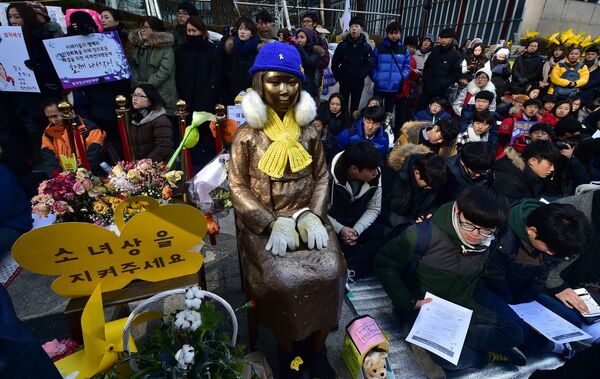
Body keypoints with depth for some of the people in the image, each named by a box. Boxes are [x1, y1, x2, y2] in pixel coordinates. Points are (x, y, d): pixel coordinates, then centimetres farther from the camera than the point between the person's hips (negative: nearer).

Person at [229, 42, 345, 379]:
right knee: (284, 280, -25)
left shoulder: (309, 132, 8)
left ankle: (317, 347, 9)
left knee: (329, 270, -20)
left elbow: (321, 177, 9)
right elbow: (238, 187, -3)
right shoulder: (247, 135, -1)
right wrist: (273, 223, -14)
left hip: (306, 217, 3)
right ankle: (288, 348, 9)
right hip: (263, 223, -2)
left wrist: (313, 215, -9)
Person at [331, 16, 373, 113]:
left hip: (359, 82, 0)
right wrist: (338, 77, -5)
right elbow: (334, 62, 2)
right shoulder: (343, 45, 0)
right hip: (344, 82, 0)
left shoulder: (366, 47, 0)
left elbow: (369, 64, -3)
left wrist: (360, 76, -14)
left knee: (355, 106, 11)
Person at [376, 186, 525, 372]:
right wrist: (408, 302, -20)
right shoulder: (427, 234, -26)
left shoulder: (487, 244, -7)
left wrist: (464, 303, -3)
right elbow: (384, 263, -19)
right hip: (421, 306, -6)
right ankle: (488, 354, 4)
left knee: (514, 334, -1)